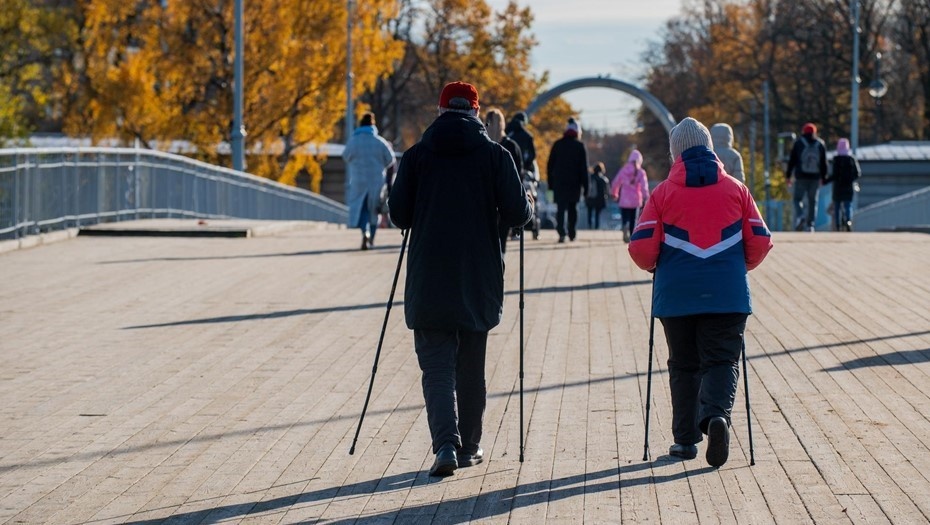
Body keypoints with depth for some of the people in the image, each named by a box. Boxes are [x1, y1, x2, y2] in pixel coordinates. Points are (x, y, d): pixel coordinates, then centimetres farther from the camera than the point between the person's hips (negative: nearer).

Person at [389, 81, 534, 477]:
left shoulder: (417, 155, 0)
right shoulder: (495, 155, -2)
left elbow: (399, 215, 0)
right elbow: (517, 214, -6)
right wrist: (529, 205, 17)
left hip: (429, 279, -1)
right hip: (479, 278, 1)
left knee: (437, 364, 0)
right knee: (471, 366, 14)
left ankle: (445, 443, -18)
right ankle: (469, 447, 22)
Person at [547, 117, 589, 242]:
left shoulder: (557, 144, 4)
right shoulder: (580, 146, -2)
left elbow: (550, 165, 5)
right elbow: (584, 168, -4)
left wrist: (550, 183, 11)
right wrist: (585, 186, -1)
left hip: (559, 182, 0)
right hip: (574, 183, 0)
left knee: (560, 208, -3)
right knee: (572, 208, 16)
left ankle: (562, 233, -19)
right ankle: (571, 233, 19)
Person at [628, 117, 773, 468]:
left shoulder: (663, 193, 0)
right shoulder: (735, 189, 5)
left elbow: (641, 247, -6)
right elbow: (760, 241, 4)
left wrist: (655, 266, 15)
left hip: (676, 295, 0)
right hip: (727, 295, 0)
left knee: (684, 366, 13)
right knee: (722, 361, 2)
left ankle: (685, 439, 13)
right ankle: (717, 413, -26)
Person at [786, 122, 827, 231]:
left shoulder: (798, 143, 1)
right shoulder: (820, 144, 8)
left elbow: (792, 160, 1)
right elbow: (824, 163, 9)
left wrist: (788, 175, 6)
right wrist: (823, 177, 16)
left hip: (801, 177, -2)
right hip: (815, 177, 2)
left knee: (798, 199, 5)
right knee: (813, 201, 8)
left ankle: (800, 216, -23)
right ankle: (810, 224, 4)